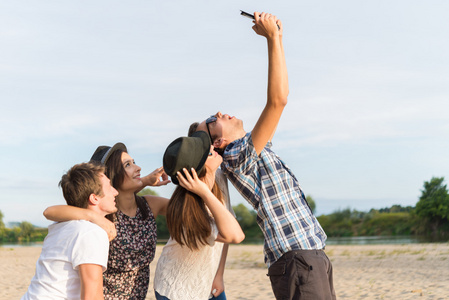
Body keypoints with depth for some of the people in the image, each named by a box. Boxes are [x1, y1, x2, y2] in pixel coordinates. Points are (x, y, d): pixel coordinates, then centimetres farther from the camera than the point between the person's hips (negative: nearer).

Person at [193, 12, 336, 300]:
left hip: (314, 255, 9)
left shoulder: (256, 149, 17)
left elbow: (278, 97, 19)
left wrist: (278, 37, 14)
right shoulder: (238, 157, -10)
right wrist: (272, 37, -13)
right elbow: (277, 101, -19)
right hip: (296, 260, -9)